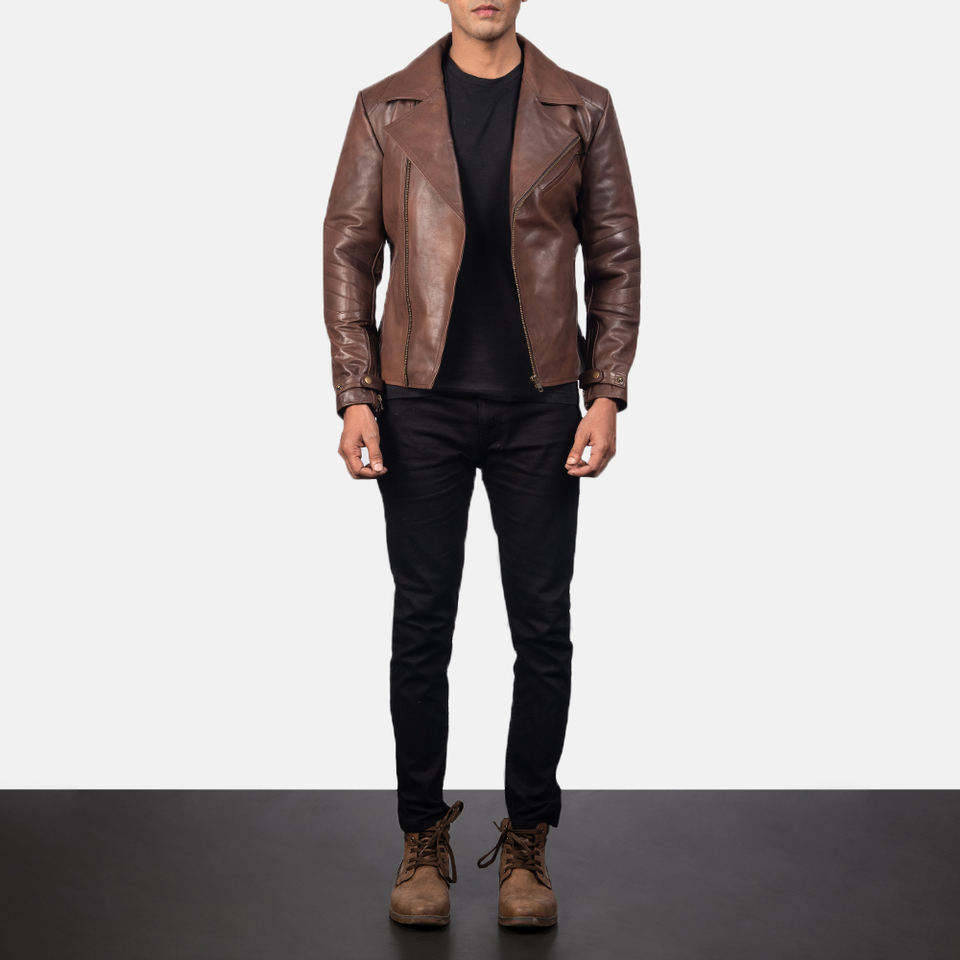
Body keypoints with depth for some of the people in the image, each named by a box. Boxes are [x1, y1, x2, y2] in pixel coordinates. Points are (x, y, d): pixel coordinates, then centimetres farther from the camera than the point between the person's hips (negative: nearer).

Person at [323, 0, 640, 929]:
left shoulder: (581, 110, 5)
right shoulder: (385, 109, 5)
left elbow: (615, 258, 6)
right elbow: (348, 252, 4)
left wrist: (606, 394, -4)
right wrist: (354, 397, -5)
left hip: (539, 405, 1)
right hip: (421, 404, 0)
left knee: (543, 630, 4)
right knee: (420, 627, 5)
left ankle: (526, 842, 20)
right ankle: (423, 839, 20)